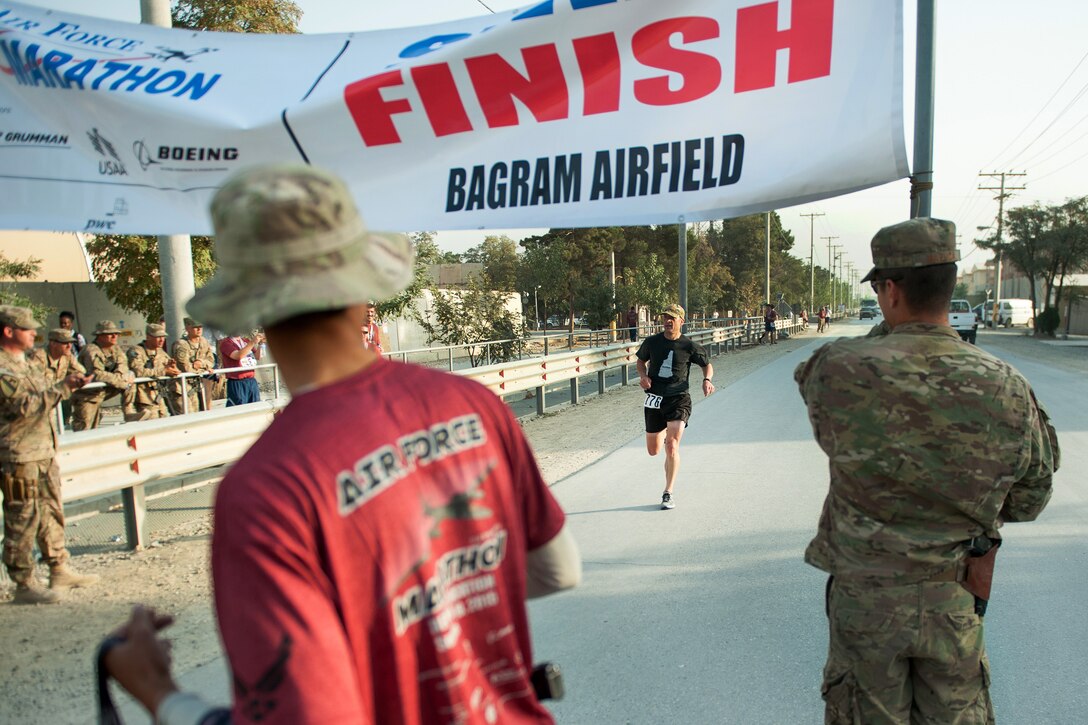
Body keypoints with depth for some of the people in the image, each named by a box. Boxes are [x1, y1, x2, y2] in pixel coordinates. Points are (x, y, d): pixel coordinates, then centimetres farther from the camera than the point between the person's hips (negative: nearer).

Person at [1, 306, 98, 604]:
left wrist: (68, 384, 5)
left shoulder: (27, 364, 16)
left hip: (45, 451, 10)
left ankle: (60, 570, 25)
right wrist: (62, 388, -22)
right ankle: (24, 584, 7)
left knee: (52, 513, 15)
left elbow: (45, 397, 22)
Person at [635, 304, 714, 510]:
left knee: (672, 445, -20)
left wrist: (707, 380, -9)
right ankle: (664, 433, 51)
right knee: (653, 451, 12)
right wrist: (643, 375, -2)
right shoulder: (652, 342, 2)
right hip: (654, 399, 3)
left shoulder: (689, 346, -3)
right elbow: (640, 360, 19)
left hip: (679, 399, -3)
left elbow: (707, 364, 11)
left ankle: (668, 493, -8)